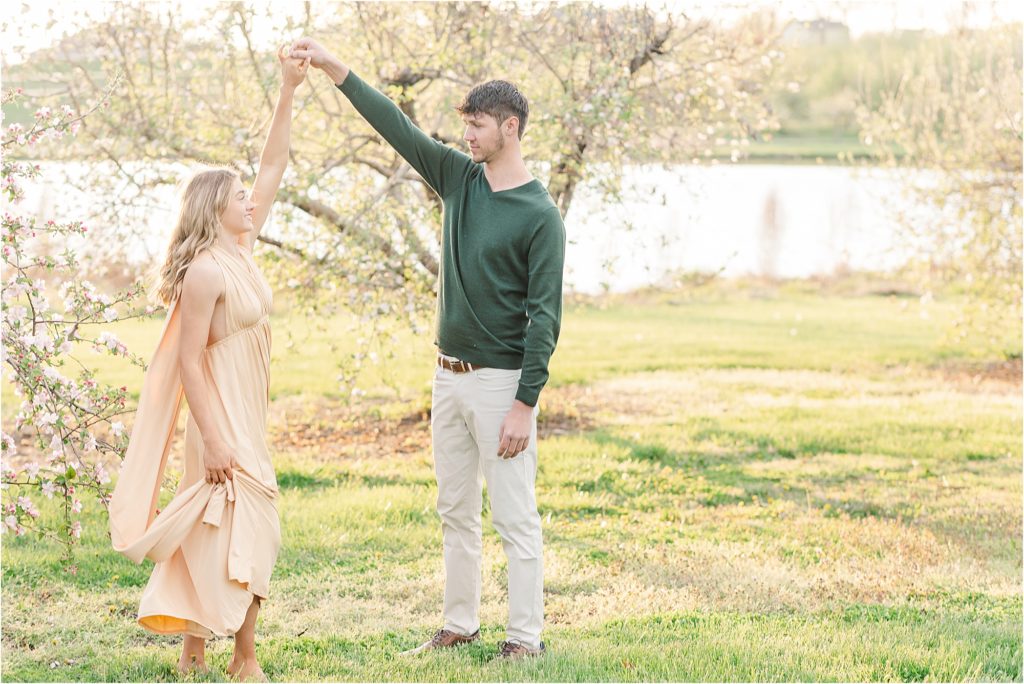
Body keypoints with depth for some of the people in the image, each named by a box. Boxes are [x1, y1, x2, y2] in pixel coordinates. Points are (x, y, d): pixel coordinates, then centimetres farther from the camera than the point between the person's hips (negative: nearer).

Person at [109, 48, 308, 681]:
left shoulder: (241, 250, 6)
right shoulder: (205, 272, -17)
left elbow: (273, 169, 10)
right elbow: (188, 360, -19)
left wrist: (289, 93, 5)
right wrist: (214, 439, -22)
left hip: (247, 415, 9)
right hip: (222, 415, -9)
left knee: (220, 533, 13)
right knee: (244, 529, -5)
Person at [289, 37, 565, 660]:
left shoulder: (540, 217, -13)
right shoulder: (459, 179, 7)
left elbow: (544, 316, -15)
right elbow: (397, 125, 8)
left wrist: (524, 404, -19)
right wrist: (332, 66, 2)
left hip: (500, 381, -7)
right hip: (449, 375, 8)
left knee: (516, 519, -2)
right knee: (456, 512, 15)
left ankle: (526, 638, 4)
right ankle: (462, 624, 25)